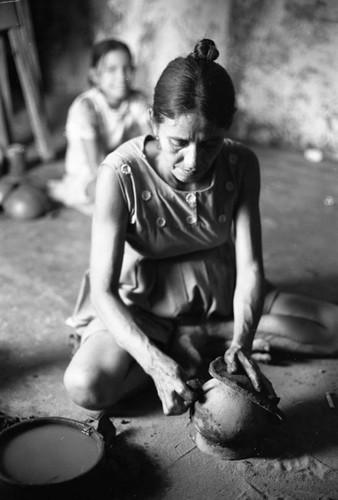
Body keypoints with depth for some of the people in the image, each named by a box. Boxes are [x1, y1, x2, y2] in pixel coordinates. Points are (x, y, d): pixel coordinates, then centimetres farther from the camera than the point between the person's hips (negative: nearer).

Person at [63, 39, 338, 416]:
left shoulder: (240, 165, -18)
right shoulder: (121, 174, -28)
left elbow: (249, 268, -18)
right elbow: (103, 290, -27)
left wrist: (241, 341, -35)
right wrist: (156, 363, -40)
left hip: (220, 292, 3)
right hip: (144, 302, -2)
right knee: (85, 386, -29)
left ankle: (202, 333, -5)